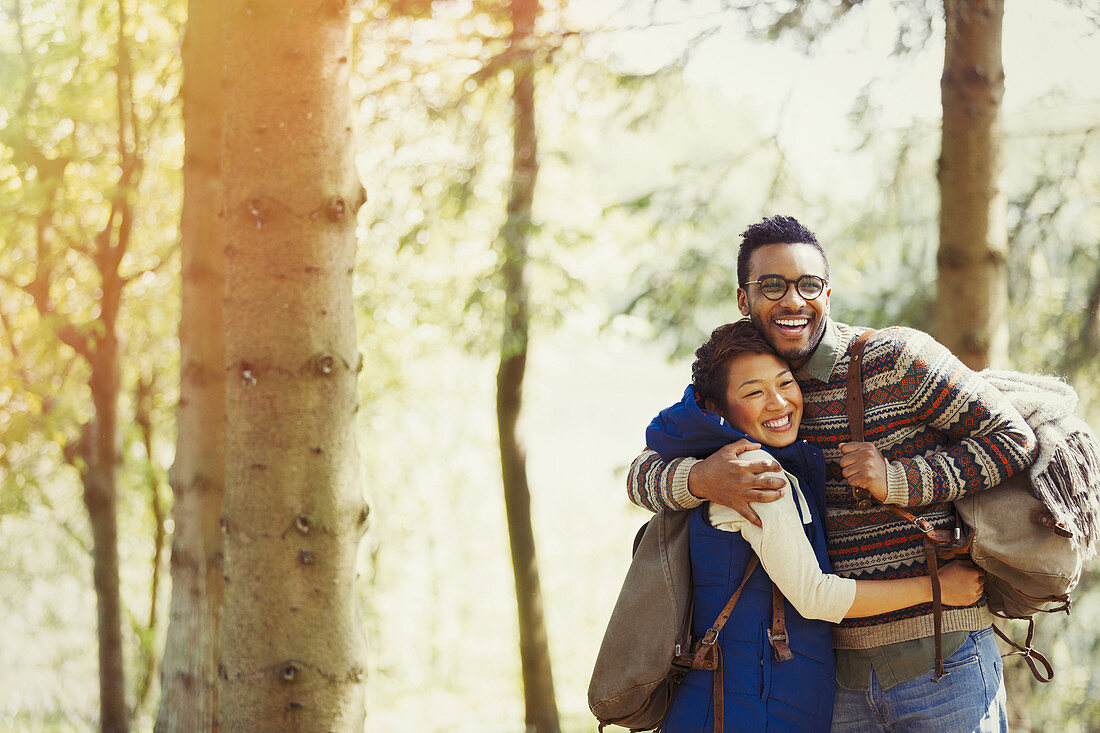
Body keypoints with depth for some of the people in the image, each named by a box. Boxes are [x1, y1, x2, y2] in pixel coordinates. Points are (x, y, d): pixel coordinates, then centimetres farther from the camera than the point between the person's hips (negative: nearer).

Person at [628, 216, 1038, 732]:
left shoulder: (897, 357, -7)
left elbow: (1014, 438, -7)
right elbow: (641, 476, 8)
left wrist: (898, 481, -17)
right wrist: (699, 479, -16)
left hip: (942, 657, -5)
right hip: (845, 670, 5)